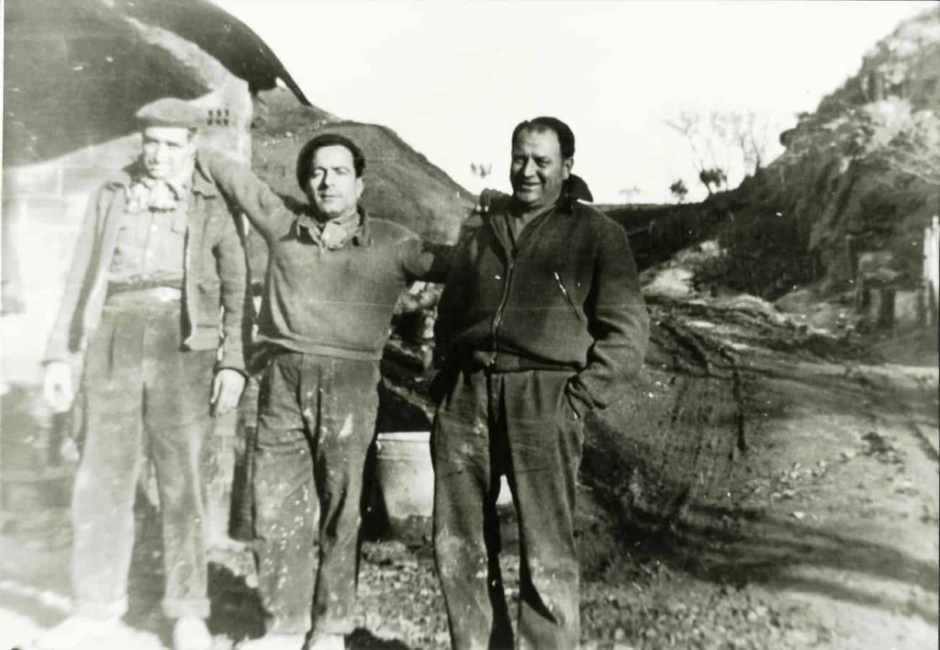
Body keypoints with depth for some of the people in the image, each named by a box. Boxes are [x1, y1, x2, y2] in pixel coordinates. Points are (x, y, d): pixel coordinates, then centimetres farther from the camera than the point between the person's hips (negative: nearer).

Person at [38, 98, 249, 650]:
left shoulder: (214, 206, 4)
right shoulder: (113, 196, 11)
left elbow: (238, 289, 1)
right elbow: (81, 279, 12)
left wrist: (233, 361, -9)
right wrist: (60, 355, 7)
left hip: (184, 349, -2)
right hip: (115, 343, 3)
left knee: (183, 482, 2)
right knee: (102, 479, 5)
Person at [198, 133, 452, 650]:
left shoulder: (392, 244, 4)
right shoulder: (283, 225, 10)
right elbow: (236, 180, 20)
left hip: (349, 385, -2)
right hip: (283, 379, 3)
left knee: (341, 506, 3)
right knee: (276, 504, 6)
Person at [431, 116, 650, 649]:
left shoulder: (597, 234, 7)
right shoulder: (481, 230, 19)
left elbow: (628, 330, 0)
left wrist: (582, 394, -9)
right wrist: (450, 379, 11)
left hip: (544, 397, -4)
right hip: (466, 395, 5)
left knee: (546, 555, -4)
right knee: (459, 545, 9)